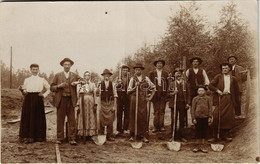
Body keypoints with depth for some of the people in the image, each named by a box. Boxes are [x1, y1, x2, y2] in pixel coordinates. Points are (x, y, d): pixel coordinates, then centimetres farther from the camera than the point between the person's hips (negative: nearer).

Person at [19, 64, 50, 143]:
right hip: (28, 100, 1)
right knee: (27, 117, -2)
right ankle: (27, 137, 4)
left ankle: (39, 136, 7)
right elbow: (24, 91, 12)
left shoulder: (42, 80, 13)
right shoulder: (27, 80, 16)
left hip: (38, 100, -1)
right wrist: (22, 89, -9)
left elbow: (48, 89, 15)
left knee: (38, 117, -1)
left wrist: (44, 95, 1)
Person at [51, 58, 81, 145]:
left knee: (72, 120, -3)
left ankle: (72, 139, 1)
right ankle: (60, 138, 10)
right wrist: (59, 86, -10)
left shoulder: (75, 76, 12)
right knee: (60, 120, 1)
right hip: (61, 100, 0)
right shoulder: (58, 75, 11)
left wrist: (77, 83, -1)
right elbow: (52, 88, 9)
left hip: (71, 100, 0)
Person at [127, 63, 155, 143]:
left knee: (143, 118, 0)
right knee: (133, 117, 2)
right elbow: (128, 91, -1)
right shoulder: (132, 79, 3)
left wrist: (150, 97, 9)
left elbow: (153, 88, 16)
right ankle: (132, 135, 10)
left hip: (143, 100, 1)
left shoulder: (146, 78, 7)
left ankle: (144, 136, 6)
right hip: (134, 100, -1)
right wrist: (135, 87, -18)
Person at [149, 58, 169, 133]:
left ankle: (161, 126, 2)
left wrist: (166, 93, -3)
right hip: (155, 94, 0)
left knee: (162, 111, -1)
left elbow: (167, 84, 8)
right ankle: (155, 127, 2)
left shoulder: (165, 73, 12)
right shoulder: (152, 73, 11)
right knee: (156, 111, 0)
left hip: (163, 94, 0)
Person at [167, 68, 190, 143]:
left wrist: (188, 103, -3)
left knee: (182, 121, 3)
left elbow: (188, 95, 7)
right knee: (173, 120, 0)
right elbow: (168, 93, 7)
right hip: (174, 103, 0)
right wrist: (173, 93, -13)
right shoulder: (172, 84, 10)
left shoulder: (185, 84, 10)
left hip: (182, 104, 0)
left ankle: (181, 136, 12)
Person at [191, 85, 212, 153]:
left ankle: (203, 145, 17)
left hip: (205, 117, 1)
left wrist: (210, 117, -3)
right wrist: (193, 118, -4)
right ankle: (198, 144, 16)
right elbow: (193, 109, 2)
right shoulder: (195, 99, 2)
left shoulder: (208, 98, 5)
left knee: (204, 131, 7)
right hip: (198, 117, -1)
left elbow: (210, 108, 4)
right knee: (198, 131, 4)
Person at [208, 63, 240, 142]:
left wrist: (236, 102, 8)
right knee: (217, 117, -7)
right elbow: (210, 85, 2)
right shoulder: (218, 77, 8)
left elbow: (237, 90, 15)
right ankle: (214, 136, -2)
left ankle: (225, 135, 11)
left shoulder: (233, 78, 14)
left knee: (228, 117, -1)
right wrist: (217, 90, -11)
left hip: (229, 99, 2)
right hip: (220, 98, -2)